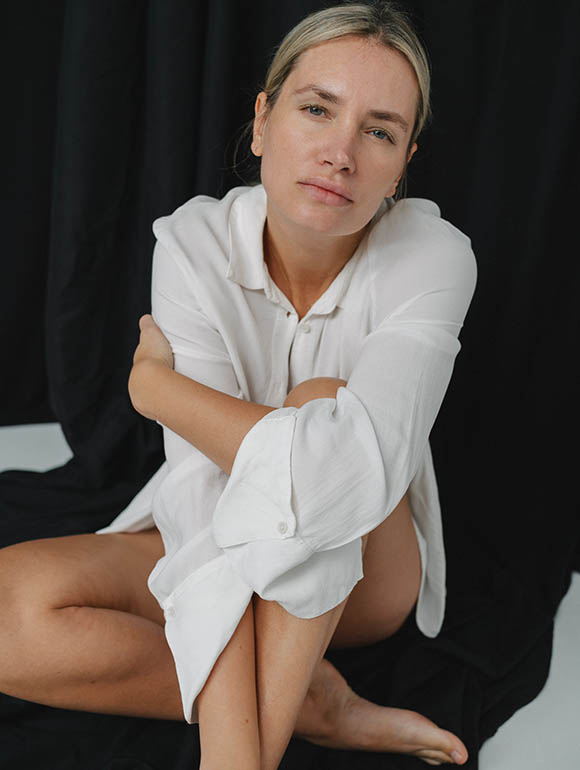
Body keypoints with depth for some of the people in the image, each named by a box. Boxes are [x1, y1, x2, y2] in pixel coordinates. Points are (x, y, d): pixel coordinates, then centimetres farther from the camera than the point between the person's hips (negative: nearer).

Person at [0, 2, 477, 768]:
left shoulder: (434, 256, -21)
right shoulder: (193, 243, -17)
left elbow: (358, 467, -38)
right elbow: (206, 485, -28)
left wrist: (155, 383, -25)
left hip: (368, 569, -1)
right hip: (214, 548, 2)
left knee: (321, 407, -32)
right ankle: (321, 706, -17)